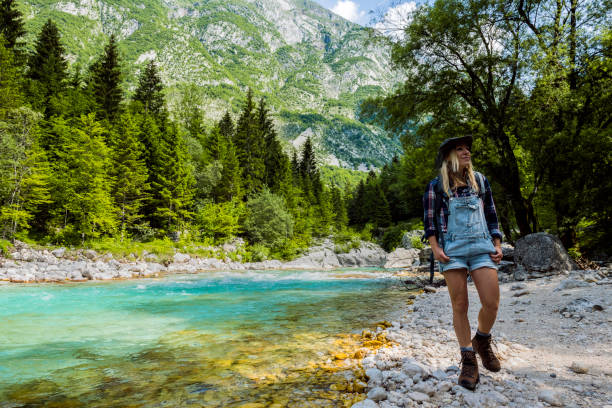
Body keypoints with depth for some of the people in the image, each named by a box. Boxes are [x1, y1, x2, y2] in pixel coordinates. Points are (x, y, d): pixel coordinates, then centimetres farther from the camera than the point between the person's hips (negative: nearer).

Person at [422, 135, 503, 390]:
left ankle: (482, 342, 24)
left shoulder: (480, 181, 14)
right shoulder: (436, 186, 4)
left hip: (482, 247, 3)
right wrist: (435, 248, -8)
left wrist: (497, 244, 7)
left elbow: (491, 216, 16)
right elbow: (429, 220, 3)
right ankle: (468, 361, 13)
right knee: (460, 307, 0)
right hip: (452, 250, -2)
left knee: (492, 303, -7)